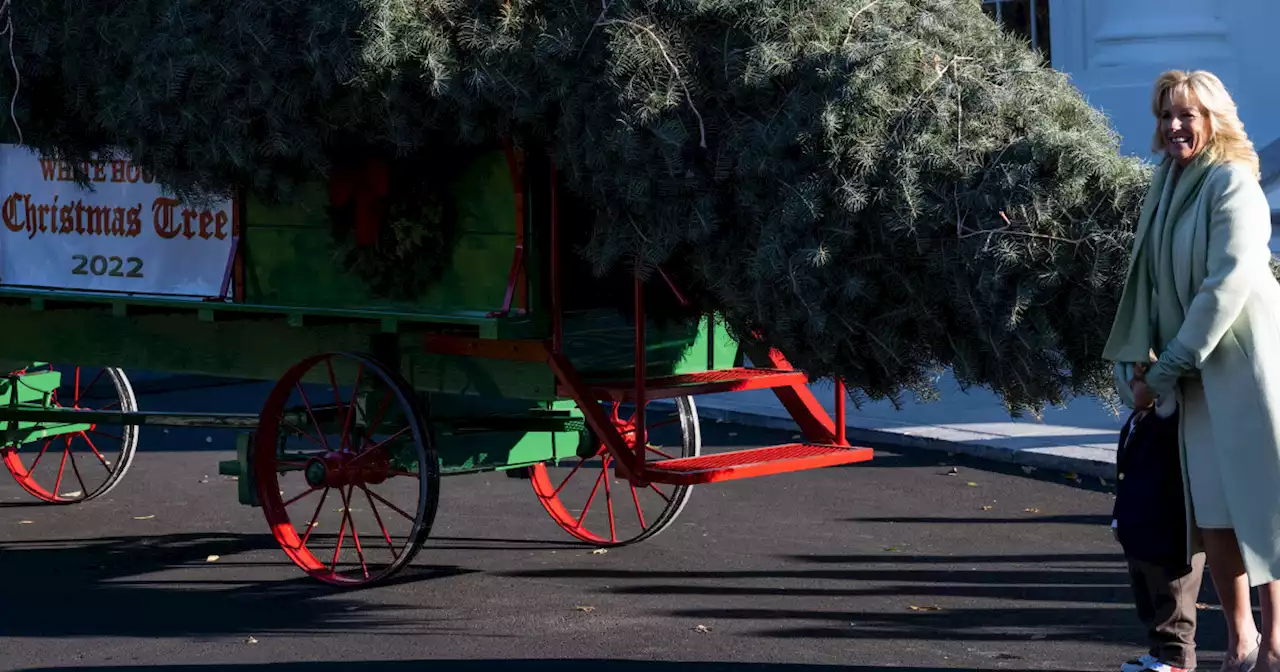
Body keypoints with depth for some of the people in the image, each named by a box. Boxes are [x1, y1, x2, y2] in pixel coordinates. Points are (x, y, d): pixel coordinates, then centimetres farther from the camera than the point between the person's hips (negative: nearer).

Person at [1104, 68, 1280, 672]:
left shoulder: (1232, 184, -11)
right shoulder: (1166, 182, 11)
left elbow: (1228, 283, -18)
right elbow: (1157, 280, 14)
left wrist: (1165, 370, -16)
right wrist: (1139, 359, 4)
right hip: (1194, 373, 7)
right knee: (1210, 511, 5)